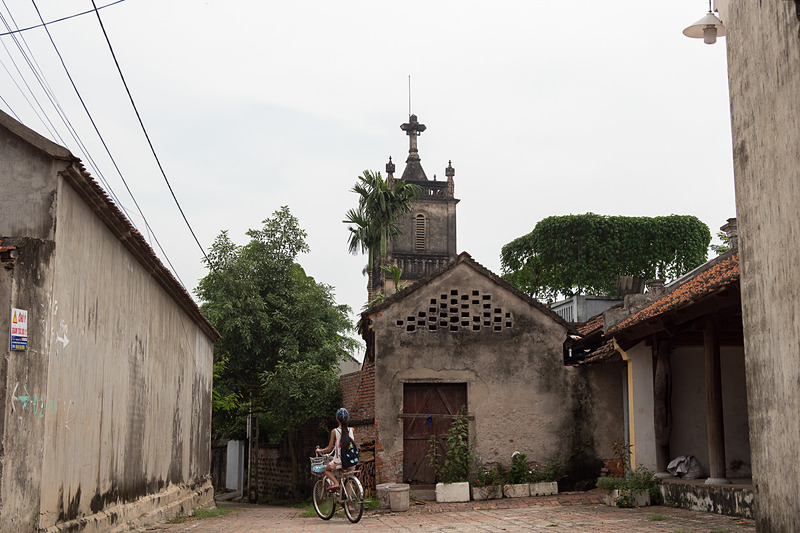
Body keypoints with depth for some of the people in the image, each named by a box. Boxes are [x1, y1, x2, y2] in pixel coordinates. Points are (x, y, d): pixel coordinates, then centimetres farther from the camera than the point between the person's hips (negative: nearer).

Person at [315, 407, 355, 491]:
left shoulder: (334, 431, -9)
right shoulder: (351, 430, 0)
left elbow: (329, 449, -4)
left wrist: (320, 450, 14)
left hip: (339, 461, -3)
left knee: (327, 469, 24)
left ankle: (335, 483, -2)